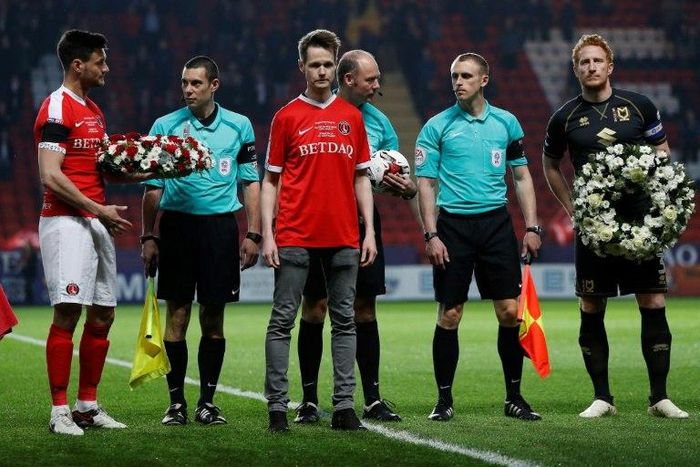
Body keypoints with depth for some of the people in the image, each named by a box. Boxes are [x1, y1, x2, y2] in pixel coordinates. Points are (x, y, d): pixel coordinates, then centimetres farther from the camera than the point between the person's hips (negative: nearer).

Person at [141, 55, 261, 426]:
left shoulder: (239, 127, 7)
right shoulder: (165, 126, 4)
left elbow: (251, 183, 10)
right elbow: (153, 187, 6)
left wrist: (253, 235, 3)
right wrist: (149, 238, 1)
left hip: (220, 225, 1)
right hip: (176, 225, -1)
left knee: (214, 317, 3)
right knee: (176, 315, -1)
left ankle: (207, 401, 11)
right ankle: (176, 402, 6)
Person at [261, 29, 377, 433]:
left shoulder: (352, 117, 10)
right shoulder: (287, 117, 3)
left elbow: (361, 177, 13)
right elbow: (271, 179, 4)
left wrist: (369, 230, 5)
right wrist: (267, 233, -5)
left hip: (344, 237, 3)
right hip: (295, 236, -3)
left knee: (344, 320, 4)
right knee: (283, 320, -3)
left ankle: (344, 406, 7)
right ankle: (278, 406, 0)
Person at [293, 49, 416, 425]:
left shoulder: (378, 121, 8)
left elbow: (392, 177, 11)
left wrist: (407, 189, -12)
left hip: (363, 221, 4)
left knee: (365, 310, 6)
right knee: (314, 309, 0)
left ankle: (372, 399, 10)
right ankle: (309, 399, 7)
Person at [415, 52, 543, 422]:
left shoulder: (506, 123, 9)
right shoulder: (437, 127, 1)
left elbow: (522, 177, 14)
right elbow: (425, 183, 0)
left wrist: (532, 227, 6)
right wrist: (431, 234, -8)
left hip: (496, 222, 2)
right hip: (453, 225, -2)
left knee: (509, 311, -1)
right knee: (449, 315, -1)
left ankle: (514, 397, 8)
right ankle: (444, 399, 8)